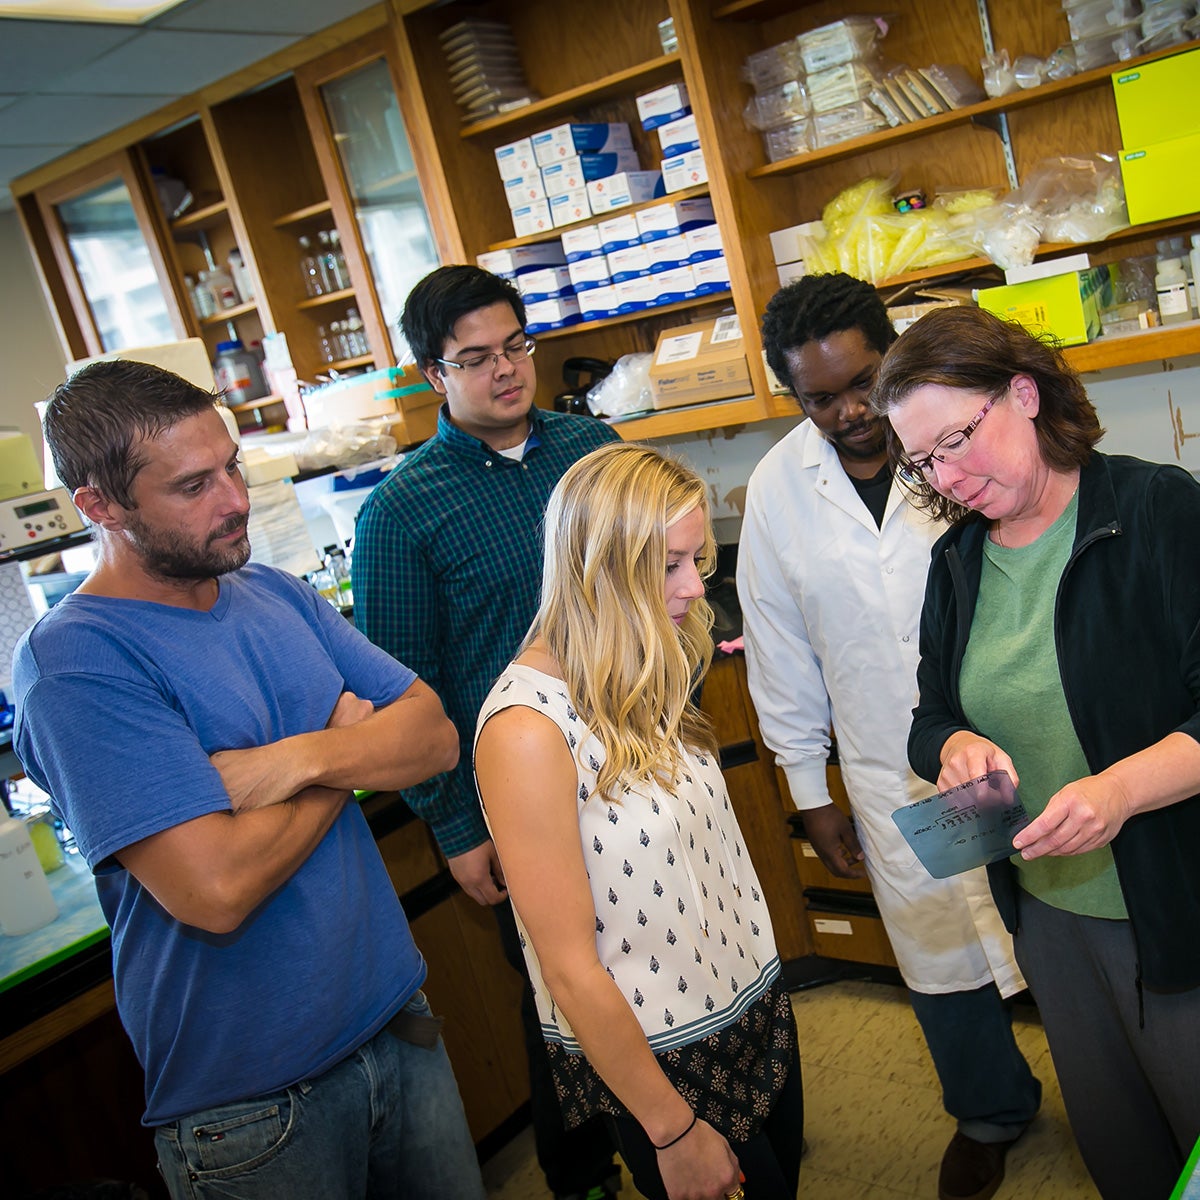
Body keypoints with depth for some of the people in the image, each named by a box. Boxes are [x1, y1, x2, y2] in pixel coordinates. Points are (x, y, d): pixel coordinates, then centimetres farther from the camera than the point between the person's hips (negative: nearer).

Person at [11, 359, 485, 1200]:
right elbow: (217, 887, -29)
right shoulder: (72, 663, -20)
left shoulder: (276, 594, 3)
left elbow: (435, 734, -2)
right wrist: (352, 754, -12)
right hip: (250, 1102, -6)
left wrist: (300, 759, -21)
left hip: (399, 1021, 6)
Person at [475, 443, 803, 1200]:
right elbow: (571, 972, -22)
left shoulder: (644, 681, -2)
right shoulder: (527, 729, -26)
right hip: (663, 1059, -7)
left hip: (759, 1006, 7)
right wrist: (675, 1134, -15)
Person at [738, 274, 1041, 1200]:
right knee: (943, 964, 16)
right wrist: (812, 793, 7)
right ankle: (992, 1112, 46)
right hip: (895, 782, 2)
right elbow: (781, 653, 4)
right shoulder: (777, 488, -3)